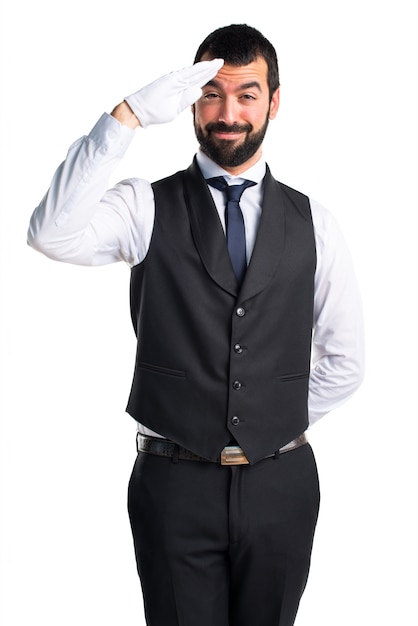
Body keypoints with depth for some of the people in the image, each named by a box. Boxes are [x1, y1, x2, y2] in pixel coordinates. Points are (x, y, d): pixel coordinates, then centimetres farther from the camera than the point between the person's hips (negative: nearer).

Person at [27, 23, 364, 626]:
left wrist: (278, 427, 5)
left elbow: (344, 362, 10)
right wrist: (129, 114, -25)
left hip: (280, 484, 2)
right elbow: (52, 234, -24)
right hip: (175, 482, -2)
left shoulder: (311, 222, 4)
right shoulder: (148, 207, -2)